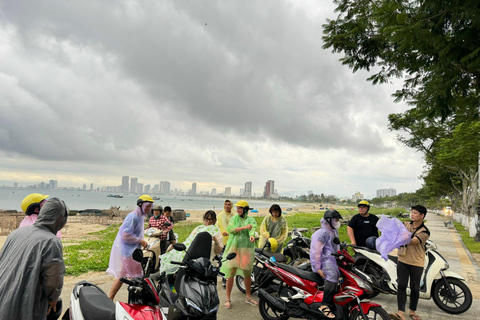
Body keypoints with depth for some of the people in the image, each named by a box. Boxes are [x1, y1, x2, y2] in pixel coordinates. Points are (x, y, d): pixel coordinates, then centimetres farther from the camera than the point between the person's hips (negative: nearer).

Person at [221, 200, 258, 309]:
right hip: (233, 248, 0)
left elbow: (252, 228, -16)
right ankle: (228, 299, 13)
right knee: (230, 274, -1)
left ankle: (248, 297, 29)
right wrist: (244, 227, -20)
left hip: (246, 249, 1)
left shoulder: (251, 219, 4)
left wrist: (252, 235, -39)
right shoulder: (234, 218, 6)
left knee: (247, 274, 11)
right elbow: (230, 229, -11)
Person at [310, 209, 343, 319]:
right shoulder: (322, 233, -14)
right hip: (324, 261, -10)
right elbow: (316, 251, -17)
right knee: (332, 276, -30)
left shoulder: (334, 231, 17)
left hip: (333, 260, 10)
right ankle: (324, 305, -26)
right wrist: (318, 268, -20)